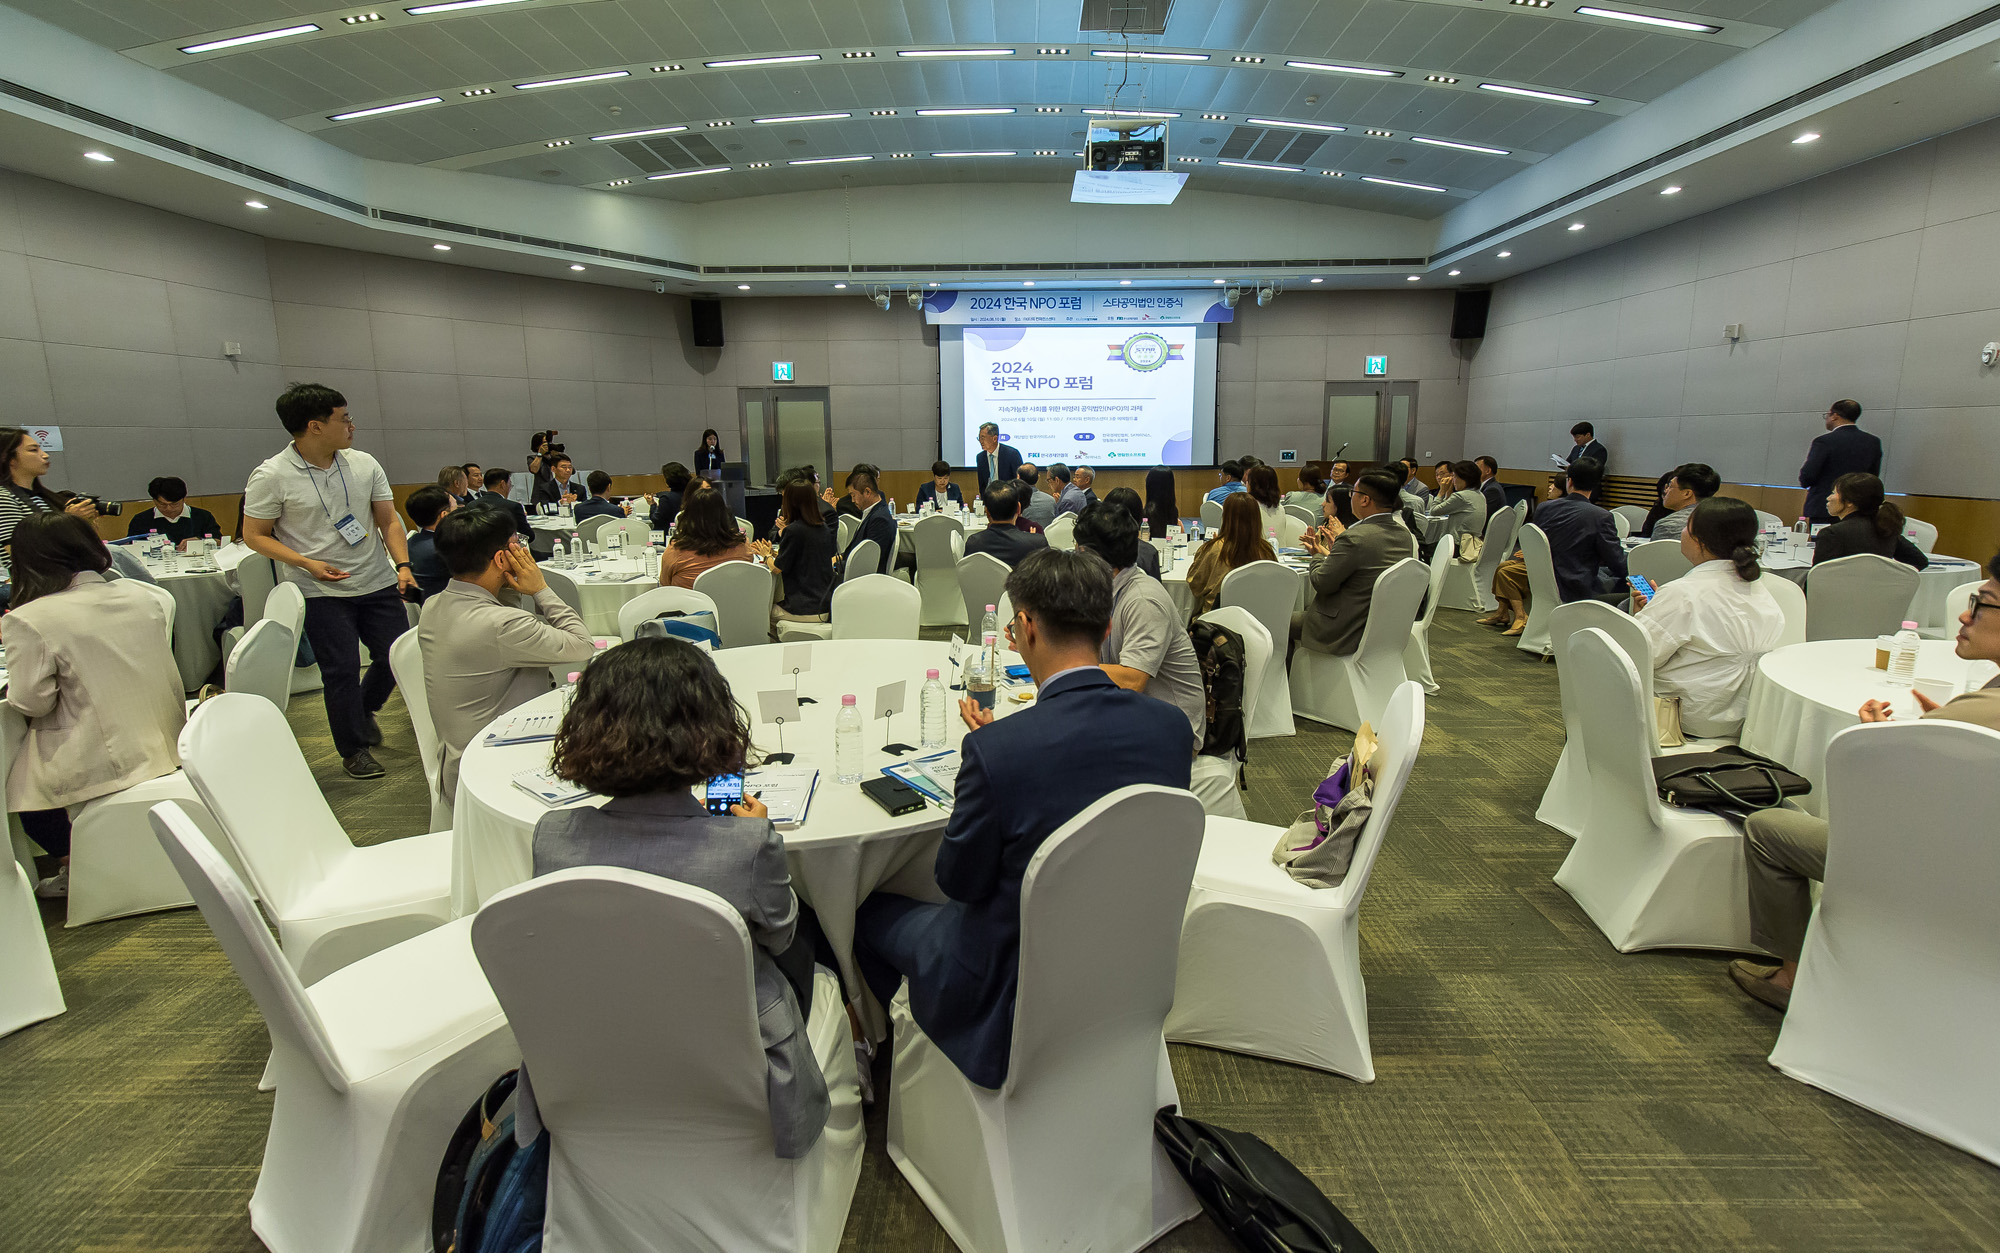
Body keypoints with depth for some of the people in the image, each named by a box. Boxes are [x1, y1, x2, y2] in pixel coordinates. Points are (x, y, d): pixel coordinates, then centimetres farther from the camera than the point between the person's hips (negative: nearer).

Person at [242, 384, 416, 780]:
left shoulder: (364, 464, 3)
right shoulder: (272, 476, -9)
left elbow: (388, 520, 7)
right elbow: (254, 536, -4)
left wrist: (402, 564, -8)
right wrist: (306, 563, -18)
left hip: (378, 584, 4)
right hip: (320, 592, -4)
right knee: (342, 669, -2)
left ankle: (364, 709, 38)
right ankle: (354, 750, 17)